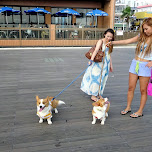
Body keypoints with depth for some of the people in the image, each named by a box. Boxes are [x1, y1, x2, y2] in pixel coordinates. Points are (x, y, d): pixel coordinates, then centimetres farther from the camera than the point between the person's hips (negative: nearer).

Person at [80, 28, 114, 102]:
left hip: (106, 64, 7)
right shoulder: (101, 41, -12)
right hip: (99, 63, -7)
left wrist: (111, 65, 19)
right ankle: (93, 95, 8)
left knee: (102, 79, 12)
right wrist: (91, 59, -39)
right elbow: (96, 50, -26)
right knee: (96, 78, -2)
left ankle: (99, 94, 24)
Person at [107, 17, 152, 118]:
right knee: (131, 88, 11)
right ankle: (128, 107, 27)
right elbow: (127, 41, 7)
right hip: (135, 63, 5)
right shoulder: (141, 37, 7)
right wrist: (113, 42, 2)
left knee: (143, 90, 5)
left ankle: (140, 111, 19)